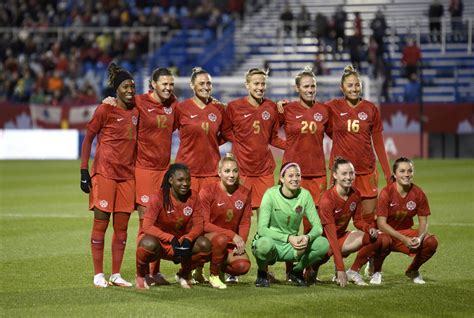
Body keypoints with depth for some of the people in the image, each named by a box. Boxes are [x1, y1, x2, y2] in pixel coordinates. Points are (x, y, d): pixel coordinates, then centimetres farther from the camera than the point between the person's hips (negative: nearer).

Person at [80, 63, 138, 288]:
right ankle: (98, 275, 3)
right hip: (105, 173, -5)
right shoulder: (105, 110, -6)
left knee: (122, 226, 5)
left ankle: (116, 275, 12)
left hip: (127, 175, 5)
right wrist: (84, 171, -7)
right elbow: (88, 139, -3)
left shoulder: (136, 111, 10)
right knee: (101, 223, -2)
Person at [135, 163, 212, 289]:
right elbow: (147, 227, -25)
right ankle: (141, 276, -6)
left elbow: (198, 225, -7)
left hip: (181, 242, 4)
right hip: (158, 240, -4)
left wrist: (187, 239, -29)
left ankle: (184, 274, 10)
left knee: (205, 245, -21)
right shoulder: (158, 198, -18)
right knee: (149, 244, -40)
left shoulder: (193, 198, -5)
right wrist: (171, 239, -35)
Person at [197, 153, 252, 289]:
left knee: (243, 266, -23)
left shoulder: (244, 193, 2)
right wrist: (232, 234, -22)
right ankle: (214, 275, -14)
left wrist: (241, 242, -15)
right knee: (221, 239, -39)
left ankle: (222, 268, 13)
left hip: (232, 242, 4)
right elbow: (204, 224, -15)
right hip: (208, 237, -4)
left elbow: (245, 223, 4)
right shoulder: (208, 191, -11)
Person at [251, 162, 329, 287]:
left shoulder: (304, 195, -5)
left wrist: (308, 237, -30)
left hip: (291, 247, 4)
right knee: (265, 243, -41)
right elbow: (262, 229, -23)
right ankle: (262, 273, -6)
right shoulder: (271, 194, -16)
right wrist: (288, 238, -35)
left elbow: (317, 226, -7)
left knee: (324, 244, -20)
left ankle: (297, 271, 7)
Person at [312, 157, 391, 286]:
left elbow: (358, 220, 11)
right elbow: (331, 236, -28)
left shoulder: (355, 195, -4)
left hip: (342, 235, 6)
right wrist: (340, 269, -33)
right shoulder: (327, 199, -24)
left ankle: (353, 271, -4)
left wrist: (369, 228, -15)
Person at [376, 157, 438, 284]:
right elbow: (381, 223, -20)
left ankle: (412, 270, 8)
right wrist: (404, 239, -28)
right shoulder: (386, 193, -17)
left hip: (406, 232, 4)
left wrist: (419, 238, -24)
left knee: (431, 242, -22)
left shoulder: (418, 193, -6)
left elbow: (423, 222, -2)